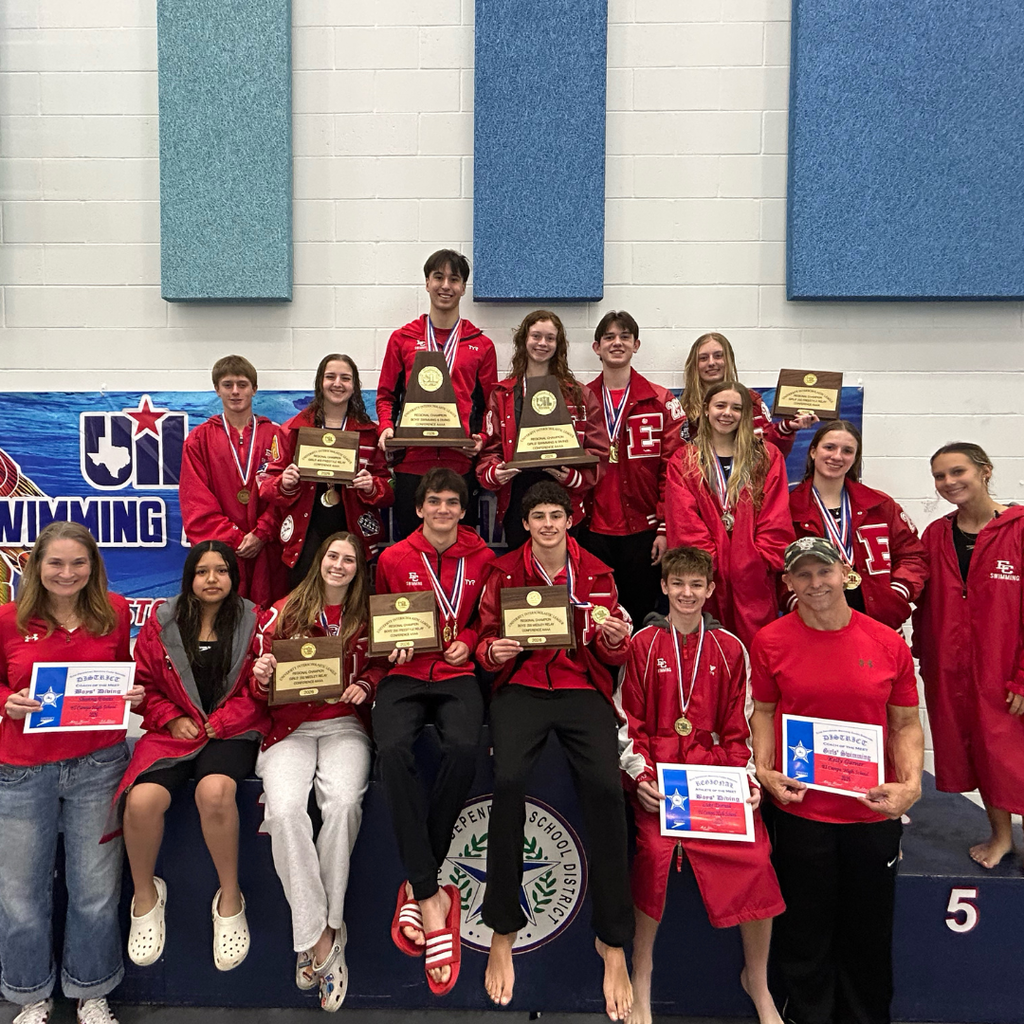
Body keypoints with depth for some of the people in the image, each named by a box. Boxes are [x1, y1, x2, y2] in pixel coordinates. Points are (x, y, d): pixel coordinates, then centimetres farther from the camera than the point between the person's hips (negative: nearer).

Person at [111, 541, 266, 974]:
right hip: (174, 731, 2)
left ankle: (230, 900, -12)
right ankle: (145, 895, 4)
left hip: (232, 731, -2)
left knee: (214, 790, -34)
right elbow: (143, 683, 12)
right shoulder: (161, 624, 9)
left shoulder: (252, 622, 4)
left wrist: (220, 722, -10)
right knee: (142, 800, -26)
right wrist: (171, 718, -4)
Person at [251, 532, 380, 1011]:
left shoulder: (367, 619, 15)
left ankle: (321, 935, -17)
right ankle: (320, 936, -21)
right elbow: (261, 686, 14)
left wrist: (365, 687, -4)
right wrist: (261, 678, -9)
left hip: (344, 726, 0)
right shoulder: (283, 612, 13)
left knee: (343, 801, -31)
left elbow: (379, 671, 18)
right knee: (285, 809, -30)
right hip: (290, 728, 0)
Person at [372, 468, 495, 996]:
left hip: (457, 674, 0)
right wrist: (391, 646, -1)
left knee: (464, 746, -33)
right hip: (405, 672, 0)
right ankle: (432, 896, -28)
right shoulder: (393, 558, 8)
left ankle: (417, 883, -18)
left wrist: (469, 641, 2)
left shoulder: (482, 558, 8)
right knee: (393, 749, -32)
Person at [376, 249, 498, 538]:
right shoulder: (402, 338, 10)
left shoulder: (481, 345, 10)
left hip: (461, 463, 0)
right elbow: (386, 395, 12)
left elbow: (490, 404, 10)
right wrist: (386, 428, -7)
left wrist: (481, 439, -8)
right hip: (411, 462, 0)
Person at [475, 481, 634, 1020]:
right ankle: (502, 934, -15)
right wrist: (491, 650, -9)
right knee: (508, 779, -30)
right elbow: (485, 638, 14)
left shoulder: (597, 575, 12)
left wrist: (615, 640, -10)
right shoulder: (503, 572, 10)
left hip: (582, 688, 0)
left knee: (605, 785, -27)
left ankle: (613, 945, -12)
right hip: (520, 686, 0)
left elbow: (610, 657, 13)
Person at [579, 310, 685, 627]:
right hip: (593, 529, 1)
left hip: (643, 531, -1)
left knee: (641, 615, 5)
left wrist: (664, 529, -6)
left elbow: (673, 467, -1)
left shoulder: (661, 401, 2)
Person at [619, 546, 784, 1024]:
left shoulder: (730, 649, 11)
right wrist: (640, 777, -8)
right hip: (658, 771, -1)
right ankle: (641, 972, -1)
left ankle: (757, 978, 8)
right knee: (655, 846, -26)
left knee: (755, 855, -18)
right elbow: (629, 722, 5)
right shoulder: (643, 644, 6)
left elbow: (737, 729, 13)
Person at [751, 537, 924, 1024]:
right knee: (804, 934, 13)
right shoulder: (770, 641, -5)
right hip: (799, 810, -1)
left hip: (874, 815, 1)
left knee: (869, 936, 18)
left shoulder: (888, 644, -3)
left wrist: (910, 785, -10)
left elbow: (906, 724, 4)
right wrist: (764, 770, -8)